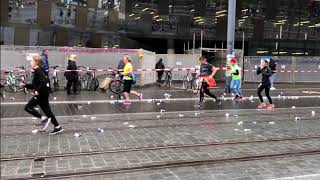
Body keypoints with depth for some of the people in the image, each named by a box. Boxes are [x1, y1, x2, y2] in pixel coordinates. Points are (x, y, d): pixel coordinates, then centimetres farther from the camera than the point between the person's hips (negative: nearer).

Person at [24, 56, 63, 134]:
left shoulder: (38, 71, -13)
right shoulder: (37, 71, 16)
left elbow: (44, 81, -28)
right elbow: (35, 85, 23)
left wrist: (38, 91, -25)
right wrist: (25, 85, 19)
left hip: (41, 94, -9)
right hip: (42, 94, 9)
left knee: (28, 107, -2)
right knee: (47, 110, 11)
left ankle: (44, 119, -5)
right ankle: (57, 127, 13)